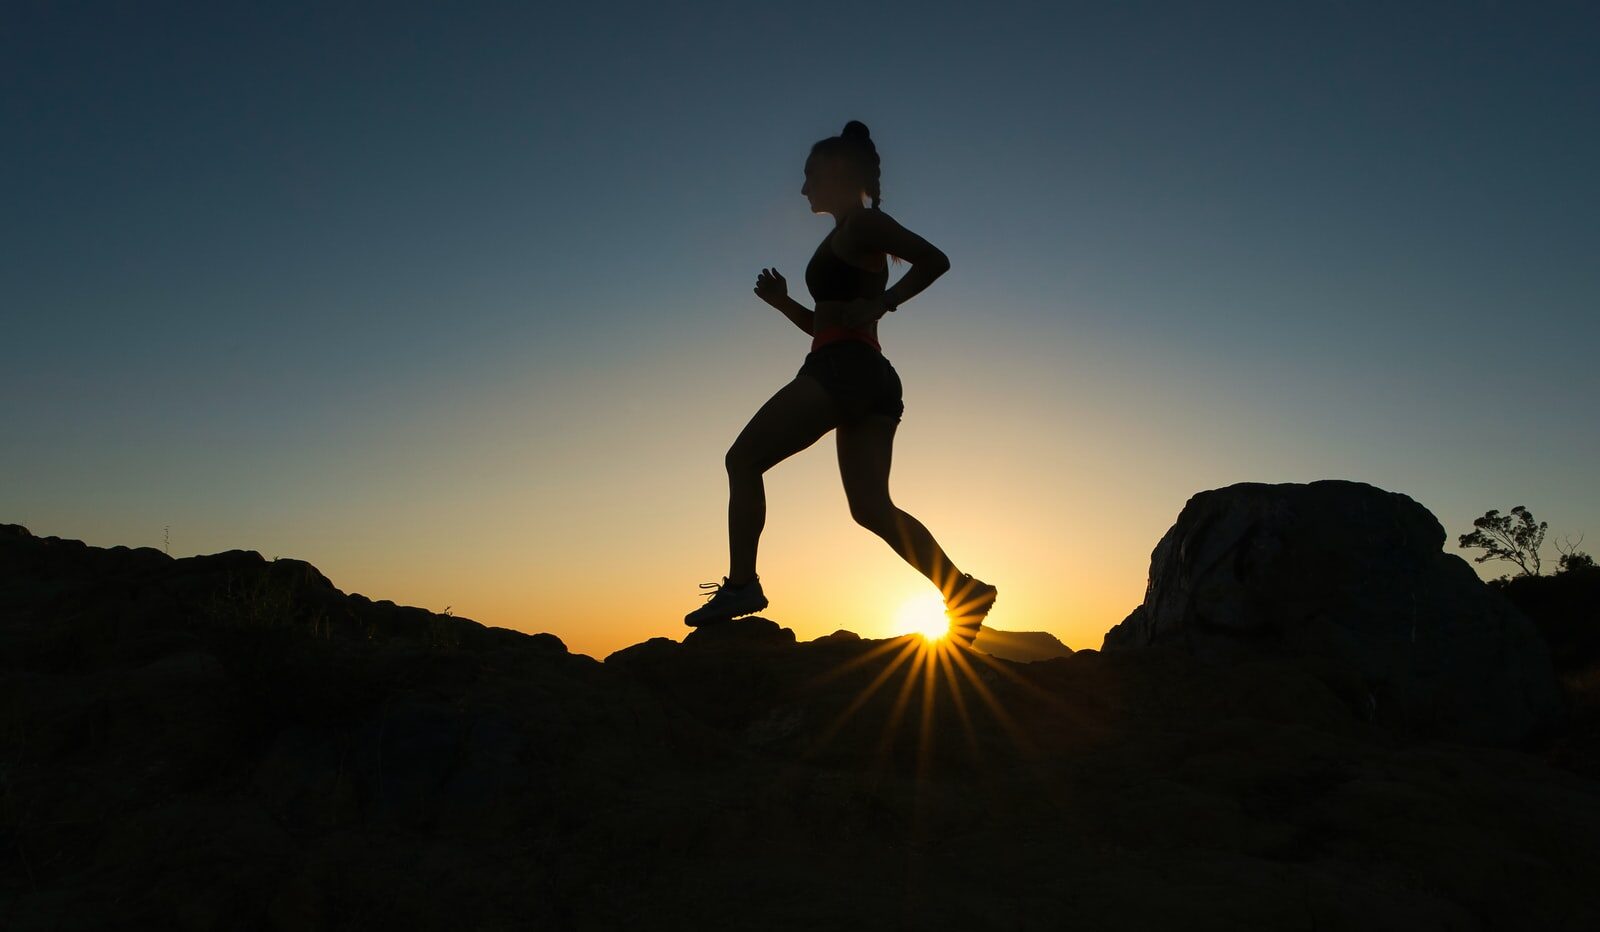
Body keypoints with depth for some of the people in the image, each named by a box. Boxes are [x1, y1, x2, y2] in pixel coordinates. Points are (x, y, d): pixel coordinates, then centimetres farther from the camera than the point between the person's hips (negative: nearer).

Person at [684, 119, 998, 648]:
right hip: (873, 378, 10)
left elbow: (935, 260, -10)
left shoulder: (861, 223, 2)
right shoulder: (848, 240, 28)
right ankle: (962, 590, -8)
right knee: (871, 506, 2)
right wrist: (783, 303, 19)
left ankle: (742, 584, -10)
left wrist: (879, 304, -15)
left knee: (743, 460, -4)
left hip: (842, 368, -10)